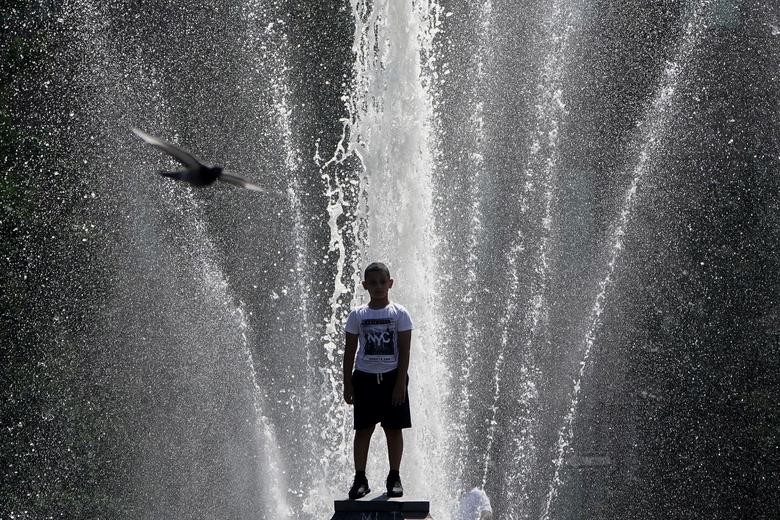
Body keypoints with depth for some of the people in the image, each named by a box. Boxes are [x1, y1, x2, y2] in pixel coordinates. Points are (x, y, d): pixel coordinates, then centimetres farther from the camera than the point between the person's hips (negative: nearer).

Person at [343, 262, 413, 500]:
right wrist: (347, 384, 1)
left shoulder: (399, 313, -1)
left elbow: (404, 350, -3)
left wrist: (400, 383, -10)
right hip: (365, 377, 1)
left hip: (392, 377, -1)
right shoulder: (357, 315, 3)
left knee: (394, 428, 2)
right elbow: (350, 351, 5)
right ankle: (360, 478, 3)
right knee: (363, 429, 0)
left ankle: (394, 477, 9)